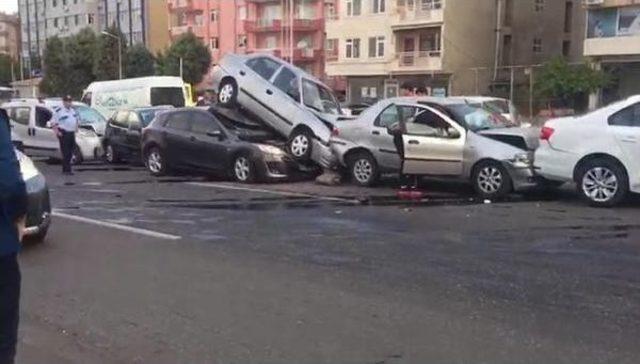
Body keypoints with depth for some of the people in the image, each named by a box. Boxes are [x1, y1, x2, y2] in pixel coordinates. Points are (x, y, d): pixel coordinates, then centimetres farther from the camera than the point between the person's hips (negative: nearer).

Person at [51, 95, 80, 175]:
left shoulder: (73, 110, 16)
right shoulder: (59, 111, -6)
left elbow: (77, 119, 29)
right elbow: (54, 123, -8)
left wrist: (76, 128, 15)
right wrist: (57, 132, -16)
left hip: (72, 133, 7)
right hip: (64, 133, -7)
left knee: (70, 152, 9)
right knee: (65, 153, -9)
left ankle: (65, 169, 19)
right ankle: (67, 169, -8)